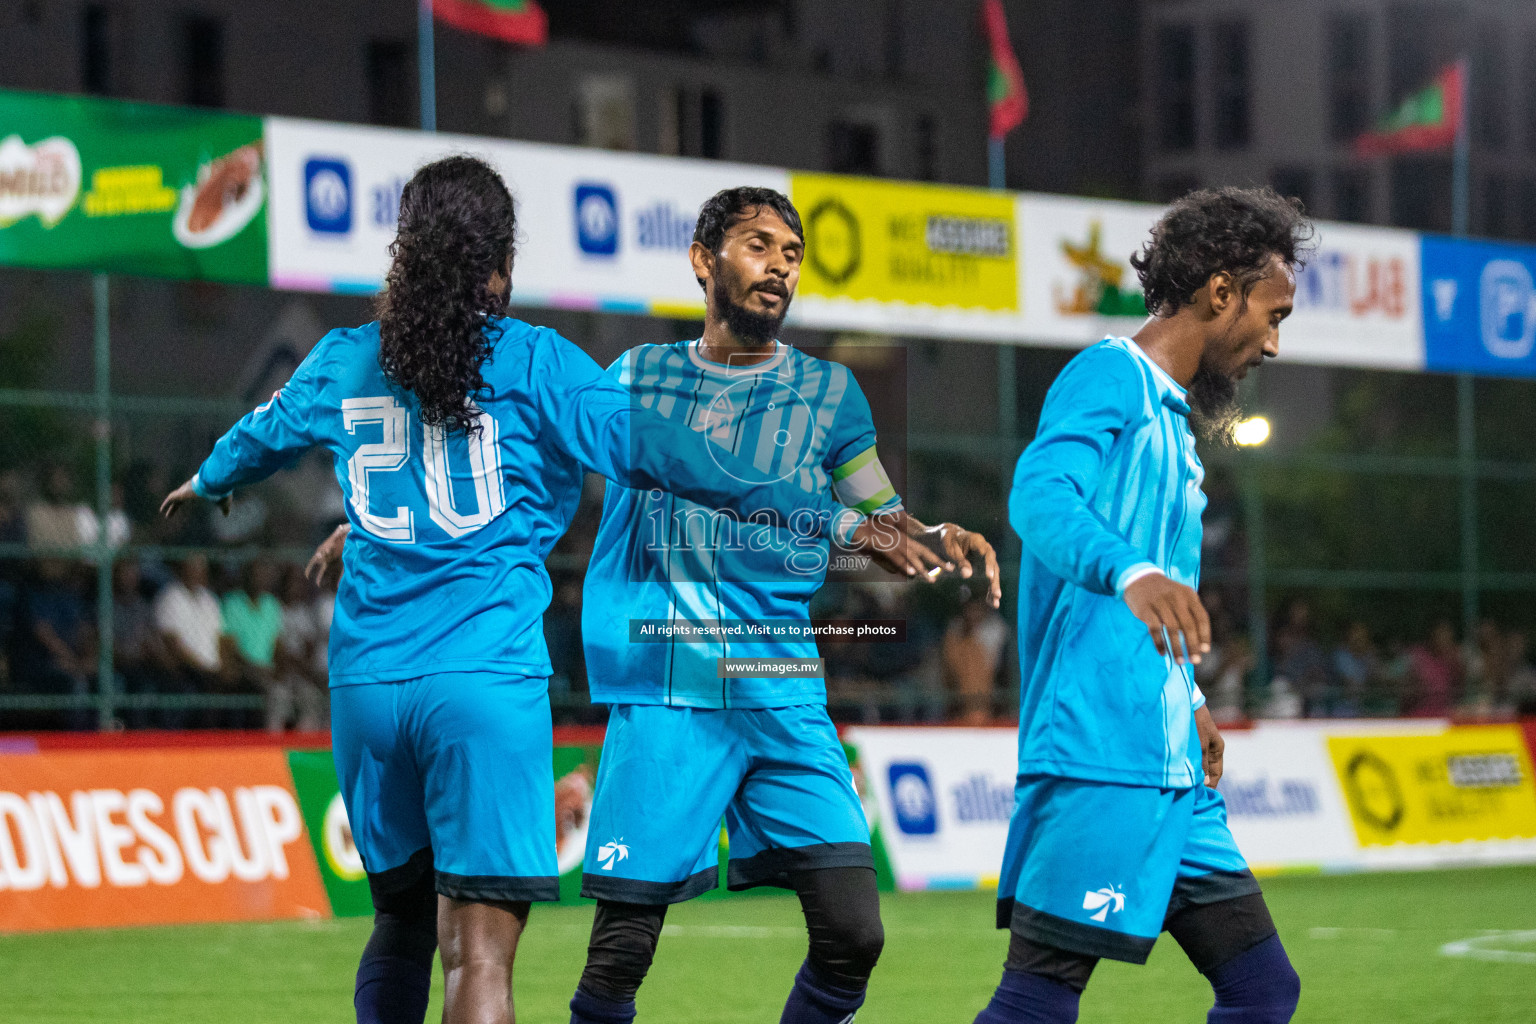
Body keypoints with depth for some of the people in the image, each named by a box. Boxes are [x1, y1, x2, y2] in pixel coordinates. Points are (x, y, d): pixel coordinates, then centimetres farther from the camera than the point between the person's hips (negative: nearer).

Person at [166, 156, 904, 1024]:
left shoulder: (343, 363, 12)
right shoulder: (533, 364, -1)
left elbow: (261, 436, 32)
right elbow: (654, 452, -7)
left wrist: (206, 484, 56)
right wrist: (829, 520, -4)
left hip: (365, 682, 5)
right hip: (487, 679, -5)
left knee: (402, 920, 21)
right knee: (480, 947, -10)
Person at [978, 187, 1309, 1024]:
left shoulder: (1173, 415, 23)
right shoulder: (1108, 378, -7)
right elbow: (1039, 494, -27)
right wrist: (1132, 573, -43)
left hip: (1172, 771, 10)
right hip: (1097, 761, -10)